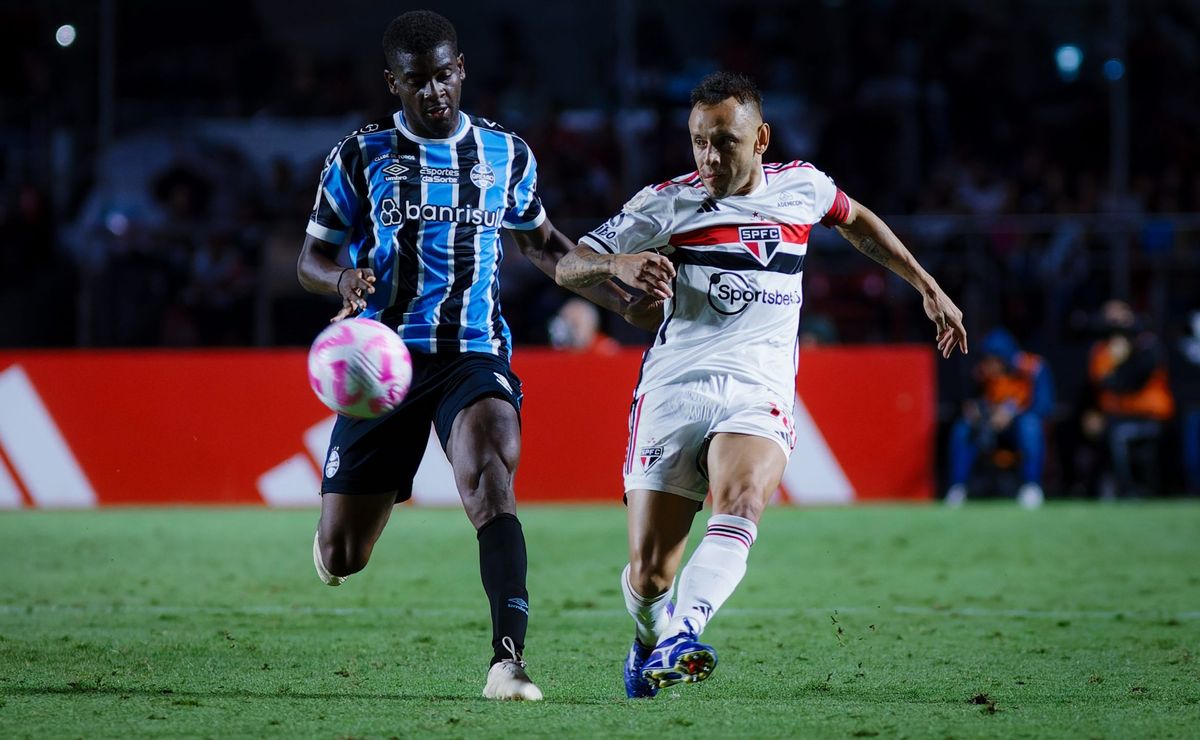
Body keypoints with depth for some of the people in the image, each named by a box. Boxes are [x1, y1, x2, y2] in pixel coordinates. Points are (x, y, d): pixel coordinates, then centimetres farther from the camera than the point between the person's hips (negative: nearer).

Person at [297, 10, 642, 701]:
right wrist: (344, 278, -16)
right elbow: (312, 260, 7)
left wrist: (620, 296, 18)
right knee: (339, 559, 0)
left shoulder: (506, 154, 11)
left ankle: (509, 656, -40)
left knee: (489, 480, -32)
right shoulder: (361, 155, 4)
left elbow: (543, 241, 27)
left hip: (475, 355, 0)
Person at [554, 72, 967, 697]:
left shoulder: (802, 187, 11)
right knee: (648, 573, -6)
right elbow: (568, 267, 3)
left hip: (758, 393, 1)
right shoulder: (665, 204, 3)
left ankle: (679, 642, -48)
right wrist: (618, 263, -20)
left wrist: (929, 288, 32)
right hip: (672, 389, -1)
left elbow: (856, 221, 33)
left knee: (740, 505, -32)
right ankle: (650, 640, 28)